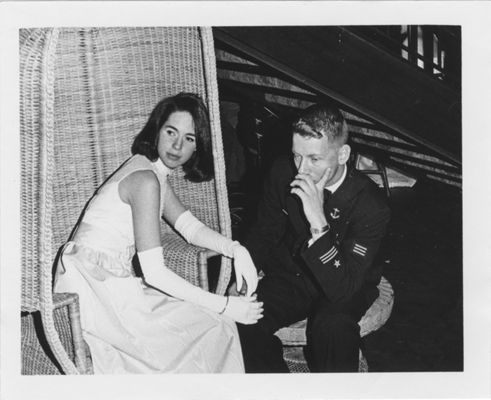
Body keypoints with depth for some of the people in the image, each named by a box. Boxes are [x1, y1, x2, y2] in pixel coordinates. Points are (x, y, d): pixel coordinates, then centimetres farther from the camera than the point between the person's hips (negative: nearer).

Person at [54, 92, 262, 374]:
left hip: (111, 284, 9)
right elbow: (154, 272, -23)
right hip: (94, 288, -9)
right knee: (214, 327, -8)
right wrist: (225, 306, -21)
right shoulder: (145, 179, -20)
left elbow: (191, 228, 13)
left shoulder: (157, 173, 10)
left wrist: (236, 249, -6)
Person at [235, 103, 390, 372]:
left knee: (332, 327, -36)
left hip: (345, 290, -3)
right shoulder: (283, 173, -11)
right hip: (289, 274, 4)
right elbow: (264, 232, 7)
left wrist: (319, 222, -42)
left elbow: (342, 289, -32)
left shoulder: (371, 205, -26)